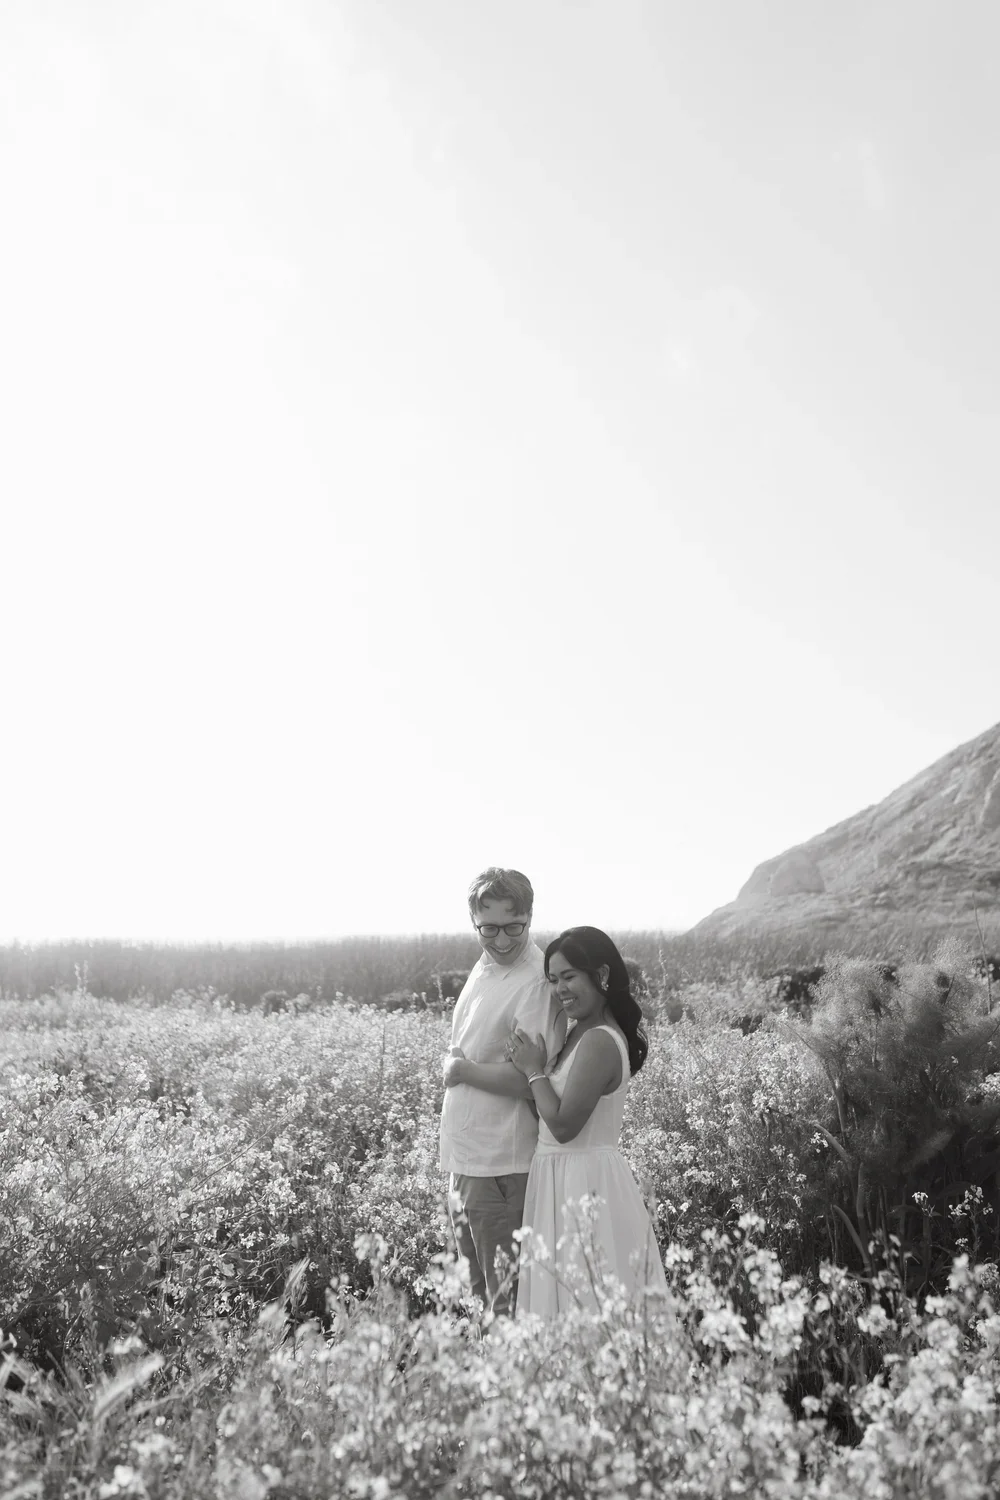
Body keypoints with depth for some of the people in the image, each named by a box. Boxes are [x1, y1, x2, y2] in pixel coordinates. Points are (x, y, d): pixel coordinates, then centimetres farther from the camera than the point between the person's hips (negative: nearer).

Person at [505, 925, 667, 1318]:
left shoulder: (598, 1041, -21)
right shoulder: (584, 1032, 9)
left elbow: (563, 1124, -22)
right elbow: (553, 1109, 11)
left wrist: (534, 1070, -12)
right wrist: (529, 1063, -1)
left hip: (584, 1184, -9)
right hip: (566, 1179, 9)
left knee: (581, 1303, 1)